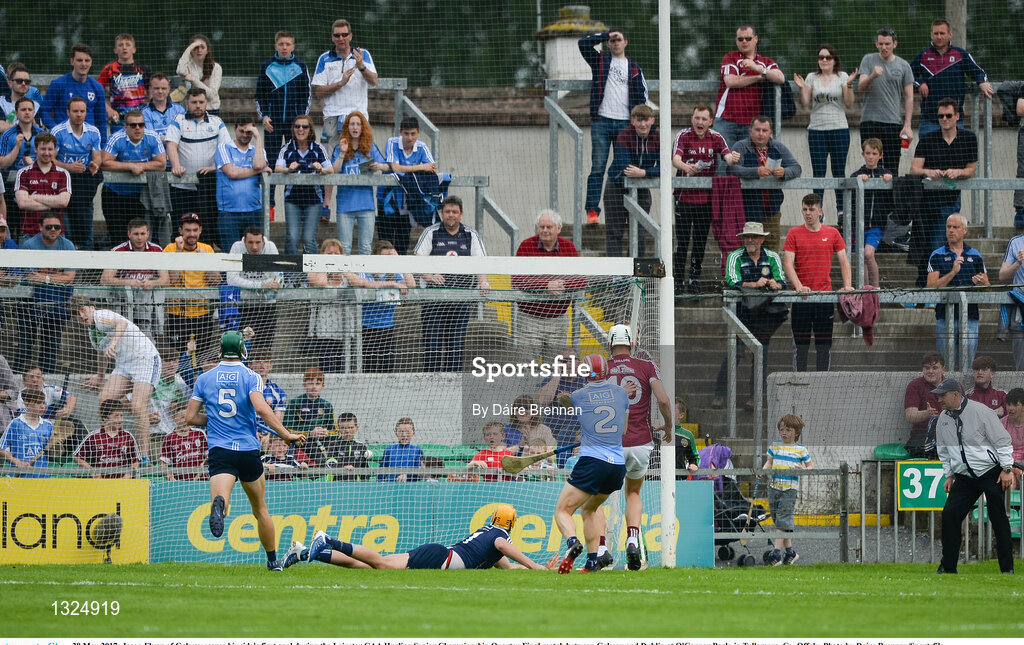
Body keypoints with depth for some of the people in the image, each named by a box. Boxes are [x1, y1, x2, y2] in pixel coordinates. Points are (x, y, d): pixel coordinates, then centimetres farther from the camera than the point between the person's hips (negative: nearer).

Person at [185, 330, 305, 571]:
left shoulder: (204, 379, 9)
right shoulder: (251, 377, 1)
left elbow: (190, 417, 11)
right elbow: (261, 408, -17)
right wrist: (285, 434, -15)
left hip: (219, 451, 0)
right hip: (248, 449, 0)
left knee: (220, 496, -21)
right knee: (260, 509, 17)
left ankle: (219, 505, -58)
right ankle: (272, 560, 26)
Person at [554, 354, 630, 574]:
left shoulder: (578, 396, 1)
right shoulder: (621, 393, 10)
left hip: (592, 462, -5)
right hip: (618, 463, 5)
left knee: (562, 510, 2)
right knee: (590, 508, 26)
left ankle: (572, 542, -29)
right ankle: (593, 560, 15)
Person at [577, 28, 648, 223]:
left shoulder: (633, 68, 13)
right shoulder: (600, 60, 10)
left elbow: (642, 95, 13)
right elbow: (583, 44, -4)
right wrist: (606, 35, -6)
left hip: (625, 123, 2)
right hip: (601, 121, -2)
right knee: (598, 167, -7)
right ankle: (592, 209, -9)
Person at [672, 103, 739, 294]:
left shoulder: (716, 138, 2)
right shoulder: (683, 135, -8)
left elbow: (727, 155, -12)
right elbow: (675, 158, -22)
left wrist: (732, 159, -37)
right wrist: (685, 166, -45)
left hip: (707, 198, 3)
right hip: (685, 197, -3)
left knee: (701, 241, 7)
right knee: (682, 241, -4)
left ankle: (695, 279, 16)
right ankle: (677, 280, 1)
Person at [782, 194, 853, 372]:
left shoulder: (832, 233, 8)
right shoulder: (794, 233, 4)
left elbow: (843, 261, 9)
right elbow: (787, 262, -3)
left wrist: (847, 285, -6)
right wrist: (798, 286, -18)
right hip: (802, 297, -1)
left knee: (824, 343, 3)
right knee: (801, 343, -1)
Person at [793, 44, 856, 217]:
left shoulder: (842, 77, 4)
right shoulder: (812, 78, 9)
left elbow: (849, 103, -1)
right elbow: (805, 103, 6)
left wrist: (849, 85, -14)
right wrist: (801, 87, -9)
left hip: (839, 129, -1)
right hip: (816, 129, 1)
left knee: (839, 170, 2)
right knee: (818, 171, 0)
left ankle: (841, 209, 6)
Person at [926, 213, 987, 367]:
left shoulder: (975, 255, 13)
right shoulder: (937, 256, 7)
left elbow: (986, 286, 15)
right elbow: (931, 286, -4)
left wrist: (981, 283, -10)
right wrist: (953, 273, -17)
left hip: (970, 316, 2)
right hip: (946, 317, -2)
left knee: (968, 364, 0)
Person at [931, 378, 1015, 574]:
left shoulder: (980, 412, -12)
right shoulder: (943, 419, 7)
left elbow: (1003, 440, -10)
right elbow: (944, 451, 20)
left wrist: (1007, 469, -13)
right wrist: (948, 475, 15)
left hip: (991, 474, -6)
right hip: (964, 477, 6)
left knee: (998, 518, -5)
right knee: (949, 514, -5)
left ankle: (1007, 568, 2)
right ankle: (948, 567, 2)